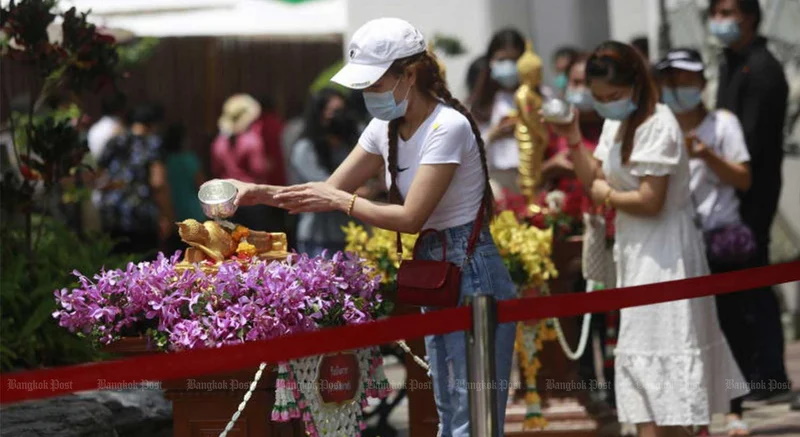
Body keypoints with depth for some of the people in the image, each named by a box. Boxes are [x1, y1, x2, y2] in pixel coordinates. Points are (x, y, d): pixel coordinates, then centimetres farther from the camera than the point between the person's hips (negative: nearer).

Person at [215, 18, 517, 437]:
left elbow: (411, 217, -22)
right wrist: (261, 193, -6)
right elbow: (331, 190, 9)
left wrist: (340, 200, -14)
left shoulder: (447, 127, -20)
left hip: (472, 274, -9)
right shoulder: (387, 128, 6)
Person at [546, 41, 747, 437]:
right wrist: (572, 139, -1)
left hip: (663, 252, -9)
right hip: (637, 251, 9)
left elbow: (649, 201, -22)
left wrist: (607, 196, -7)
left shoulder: (657, 126, -17)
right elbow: (594, 180, 8)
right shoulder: (615, 125, 10)